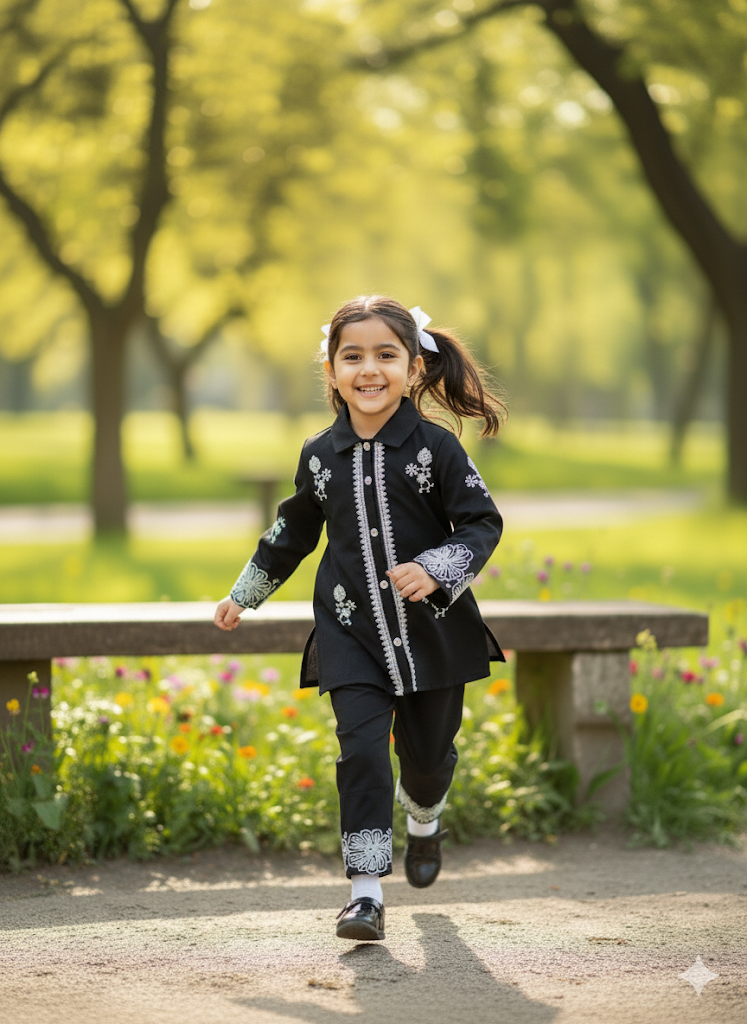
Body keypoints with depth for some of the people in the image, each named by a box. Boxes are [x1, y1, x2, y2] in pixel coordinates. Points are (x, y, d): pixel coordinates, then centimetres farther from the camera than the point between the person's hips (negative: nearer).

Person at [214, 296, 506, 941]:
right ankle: (366, 889, -9)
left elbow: (483, 524, -8)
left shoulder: (436, 447, -9)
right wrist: (243, 596, 25)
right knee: (362, 749, -12)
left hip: (432, 631, -1)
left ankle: (424, 819, 48)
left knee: (427, 749, 12)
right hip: (351, 631, 1)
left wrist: (435, 570, -24)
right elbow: (293, 532, 18)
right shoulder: (320, 457, 2)